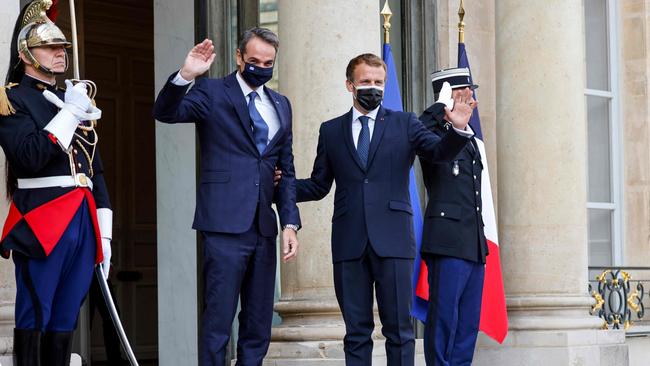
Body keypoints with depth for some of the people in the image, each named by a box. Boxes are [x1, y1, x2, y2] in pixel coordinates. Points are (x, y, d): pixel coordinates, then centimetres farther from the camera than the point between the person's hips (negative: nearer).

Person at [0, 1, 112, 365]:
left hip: (83, 221, 6)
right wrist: (71, 113, -13)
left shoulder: (77, 100, 20)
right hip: (42, 223, -6)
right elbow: (30, 157, -17)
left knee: (65, 321, 7)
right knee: (34, 319, -5)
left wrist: (104, 235, 14)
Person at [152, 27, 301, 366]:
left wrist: (290, 223, 8)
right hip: (226, 224, -6)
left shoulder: (280, 105, 16)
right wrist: (185, 77, -30)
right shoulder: (212, 92, 1)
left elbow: (286, 169, 18)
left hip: (263, 227, 6)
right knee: (218, 322, -6)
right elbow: (165, 112, -13)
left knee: (259, 326, 9)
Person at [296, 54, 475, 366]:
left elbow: (441, 152, -5)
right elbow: (318, 185, 15)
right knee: (356, 331, 5)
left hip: (392, 240, -2)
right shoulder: (331, 131, 14)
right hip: (349, 243, 2)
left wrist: (458, 129, -25)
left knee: (398, 328, -1)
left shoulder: (404, 124, 9)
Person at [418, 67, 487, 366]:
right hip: (449, 242, -8)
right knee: (444, 319, -6)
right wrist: (441, 106, -19)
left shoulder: (469, 139, 21)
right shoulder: (435, 135, -5)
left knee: (468, 323, 9)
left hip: (474, 246, 9)